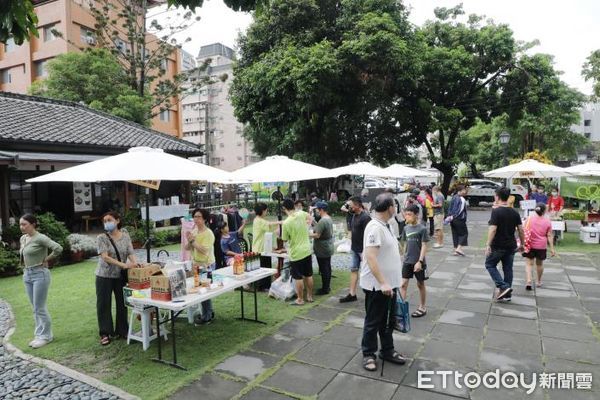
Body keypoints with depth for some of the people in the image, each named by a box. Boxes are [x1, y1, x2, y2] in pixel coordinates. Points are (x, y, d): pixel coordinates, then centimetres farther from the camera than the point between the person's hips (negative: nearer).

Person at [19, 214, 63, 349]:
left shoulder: (40, 238, -17)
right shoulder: (23, 238, 8)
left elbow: (58, 248, -28)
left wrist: (46, 259, -15)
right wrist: (26, 267, 13)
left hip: (40, 274, -8)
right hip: (27, 274, 8)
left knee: (40, 308, -2)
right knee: (36, 308, 15)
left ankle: (45, 336, 11)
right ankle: (39, 334, 25)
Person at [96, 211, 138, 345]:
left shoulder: (125, 236, 0)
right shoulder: (101, 238, -9)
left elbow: (131, 253, -6)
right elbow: (105, 257, -19)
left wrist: (135, 263, -28)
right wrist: (124, 265, -30)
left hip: (121, 275, 3)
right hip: (104, 276, -2)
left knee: (122, 303, 9)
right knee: (104, 304, 4)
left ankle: (122, 330, 23)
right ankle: (105, 333, 17)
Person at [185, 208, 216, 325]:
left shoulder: (208, 233, -15)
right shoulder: (194, 231, 8)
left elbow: (204, 250, -25)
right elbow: (188, 248, 8)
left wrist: (193, 241, -22)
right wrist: (189, 241, -11)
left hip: (206, 265, -8)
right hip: (197, 264, 8)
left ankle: (206, 317, 10)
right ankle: (209, 313, 30)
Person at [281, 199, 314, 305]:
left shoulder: (286, 223, -20)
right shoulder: (302, 214, -6)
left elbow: (284, 239, -6)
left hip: (296, 253, -6)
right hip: (307, 250, 6)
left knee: (298, 277, 6)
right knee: (308, 275, 16)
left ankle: (300, 299, 16)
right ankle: (310, 296, 29)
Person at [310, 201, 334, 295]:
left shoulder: (322, 221, -24)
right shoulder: (329, 218, 6)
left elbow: (317, 235, -25)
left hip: (322, 250, -10)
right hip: (329, 248, 10)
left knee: (324, 269, 1)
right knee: (328, 268, 17)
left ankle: (325, 289, 11)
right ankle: (328, 286, 28)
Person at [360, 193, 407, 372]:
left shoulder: (385, 225, 8)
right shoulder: (375, 227, -23)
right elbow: (370, 257, -29)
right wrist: (382, 283, -30)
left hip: (389, 284, 9)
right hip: (377, 286, -9)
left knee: (388, 321, 20)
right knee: (373, 322, 7)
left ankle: (387, 351, 35)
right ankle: (368, 354, 23)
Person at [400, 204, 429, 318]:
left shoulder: (422, 229, -13)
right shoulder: (406, 228, 3)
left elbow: (424, 246, -14)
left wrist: (420, 261, -19)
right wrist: (405, 258, 13)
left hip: (418, 262, -4)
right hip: (407, 261, 4)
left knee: (420, 284, 11)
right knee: (403, 284, 0)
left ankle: (422, 307, 27)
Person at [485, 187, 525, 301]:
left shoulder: (496, 211, -15)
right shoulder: (514, 212, 5)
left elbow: (493, 229, -21)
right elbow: (521, 230, 6)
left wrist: (488, 245, -18)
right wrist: (522, 244, 16)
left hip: (498, 246, -6)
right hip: (511, 246, 6)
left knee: (490, 265, 10)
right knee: (508, 268, 13)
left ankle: (503, 287, -4)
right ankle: (507, 294, 18)